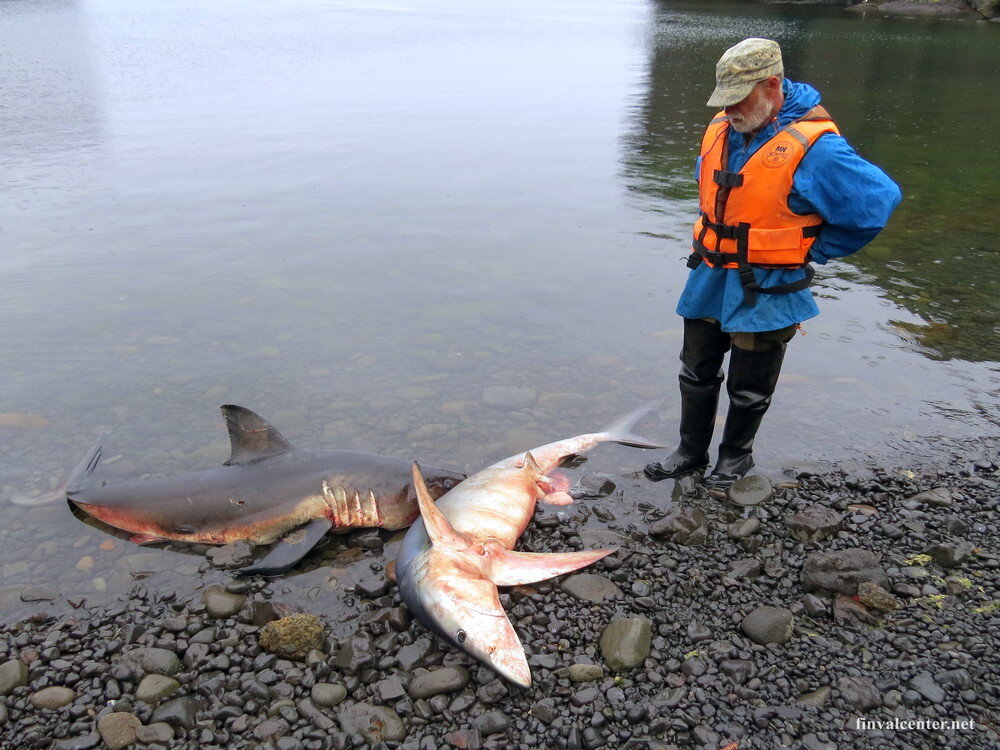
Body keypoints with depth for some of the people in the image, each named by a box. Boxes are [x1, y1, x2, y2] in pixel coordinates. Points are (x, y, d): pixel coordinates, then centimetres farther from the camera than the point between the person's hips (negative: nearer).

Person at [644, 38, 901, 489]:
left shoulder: (813, 148, -20)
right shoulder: (721, 131, 2)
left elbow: (880, 200, -16)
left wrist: (813, 252, -10)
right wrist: (713, 246, 12)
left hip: (765, 292, -6)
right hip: (709, 281, 7)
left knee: (748, 388, 10)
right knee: (696, 373, 16)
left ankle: (736, 455, 33)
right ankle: (691, 451, 33)